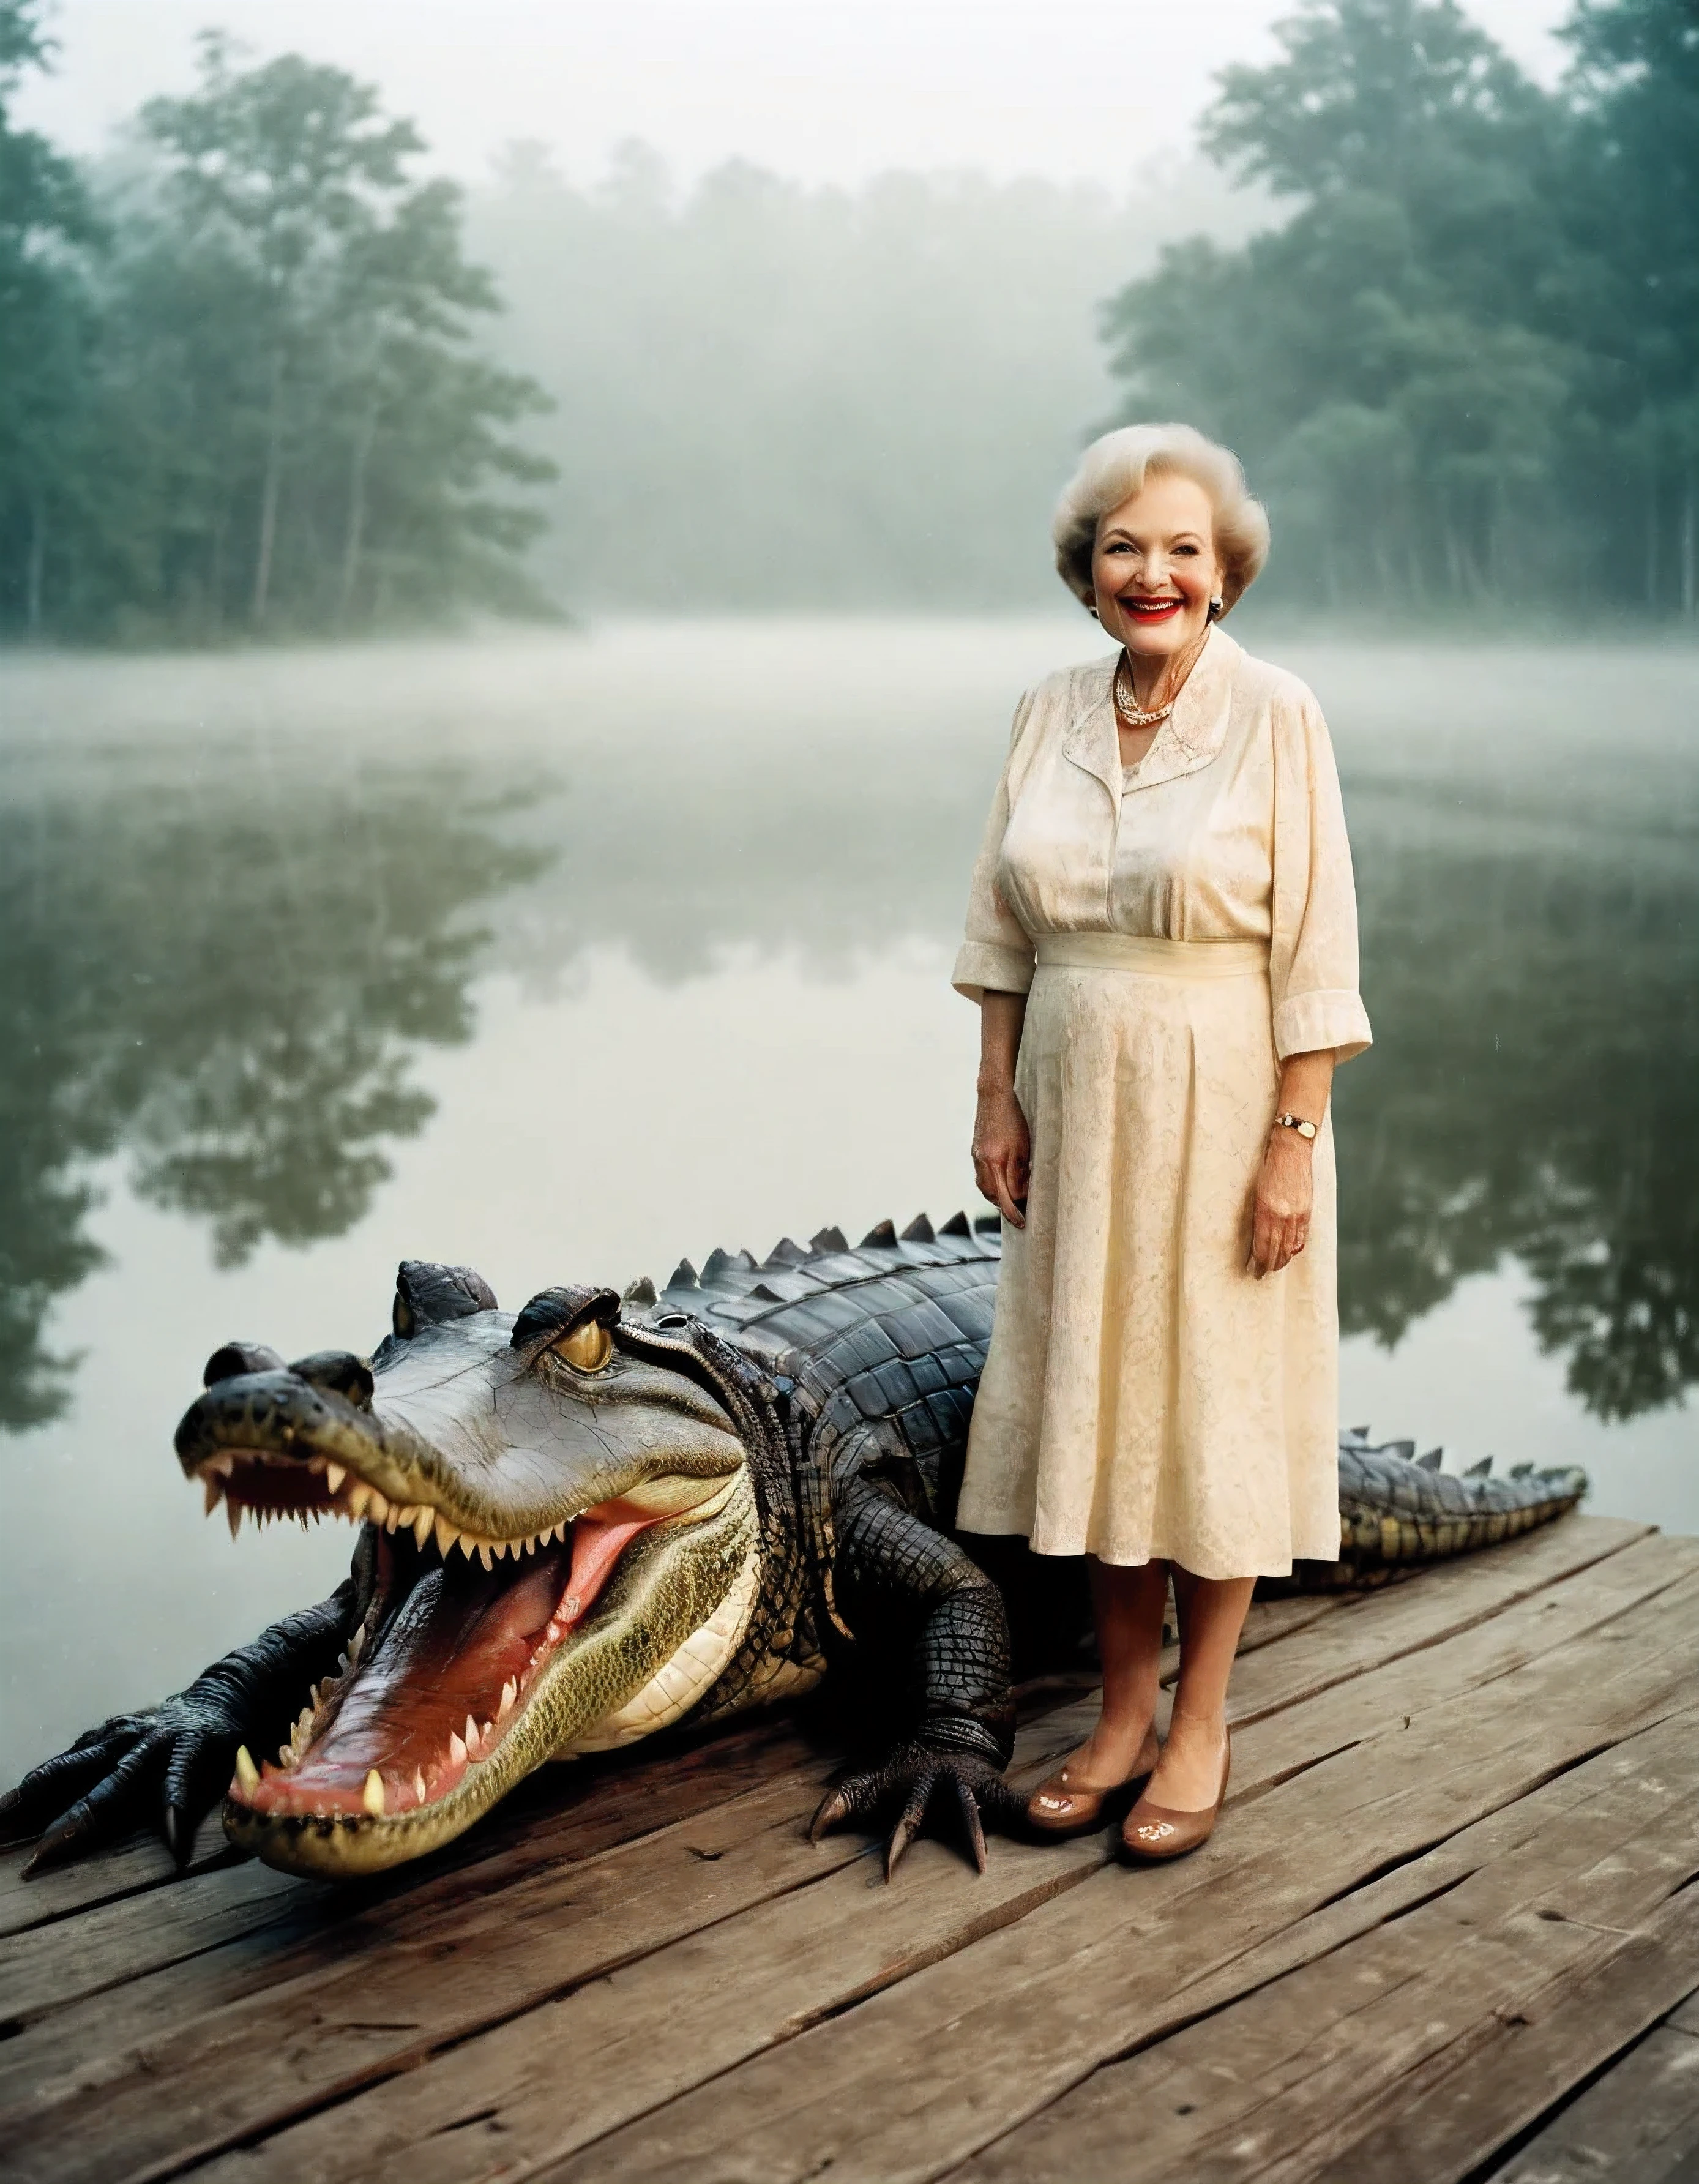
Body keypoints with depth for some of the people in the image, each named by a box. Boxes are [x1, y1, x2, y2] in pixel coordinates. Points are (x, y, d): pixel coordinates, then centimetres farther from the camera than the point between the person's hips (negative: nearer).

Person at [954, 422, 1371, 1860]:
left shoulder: (1276, 716, -8)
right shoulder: (1051, 714, 5)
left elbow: (1316, 951, -10)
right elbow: (1004, 932, 9)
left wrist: (1294, 1142, -14)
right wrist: (999, 1097, 4)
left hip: (1220, 1106, -4)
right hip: (1075, 1104, 5)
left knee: (1211, 1405, 5)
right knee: (1094, 1403, 10)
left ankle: (1201, 1726, 19)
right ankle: (1123, 1710, 24)